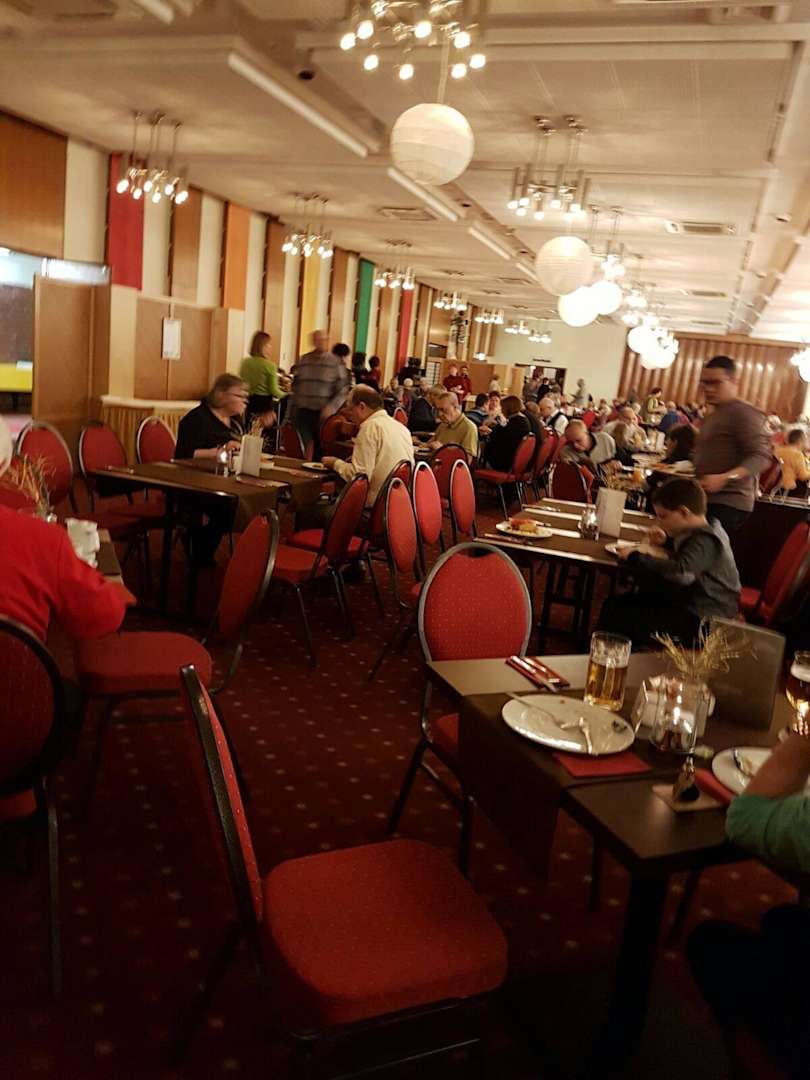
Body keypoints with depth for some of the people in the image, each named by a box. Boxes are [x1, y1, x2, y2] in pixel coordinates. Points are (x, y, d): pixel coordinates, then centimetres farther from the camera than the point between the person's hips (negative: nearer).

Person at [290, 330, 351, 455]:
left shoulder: (336, 363, -2)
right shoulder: (303, 360, 9)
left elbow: (342, 390, -5)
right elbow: (295, 385, 17)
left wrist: (331, 407, -16)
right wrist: (295, 405, 12)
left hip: (323, 413, -2)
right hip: (303, 412, 2)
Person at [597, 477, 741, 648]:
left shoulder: (706, 541, -21)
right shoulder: (705, 532, 8)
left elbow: (680, 572, -38)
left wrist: (634, 557, -27)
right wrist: (667, 542, 12)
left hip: (702, 621, -10)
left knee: (616, 616, -19)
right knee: (614, 604, 10)